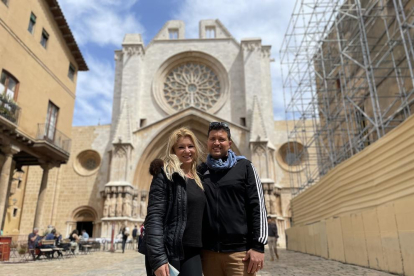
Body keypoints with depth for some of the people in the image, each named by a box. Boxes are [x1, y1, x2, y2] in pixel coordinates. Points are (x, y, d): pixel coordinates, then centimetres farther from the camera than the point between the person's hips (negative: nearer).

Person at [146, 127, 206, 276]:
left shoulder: (198, 180, 12)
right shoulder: (165, 176, -8)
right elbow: (154, 218, -15)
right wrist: (158, 258, -21)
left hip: (193, 254, 6)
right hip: (169, 252, -6)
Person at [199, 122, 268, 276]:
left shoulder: (244, 167, 3)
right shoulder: (201, 171, 9)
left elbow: (257, 206, -2)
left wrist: (258, 246, -9)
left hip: (240, 251, -2)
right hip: (208, 251, 3)